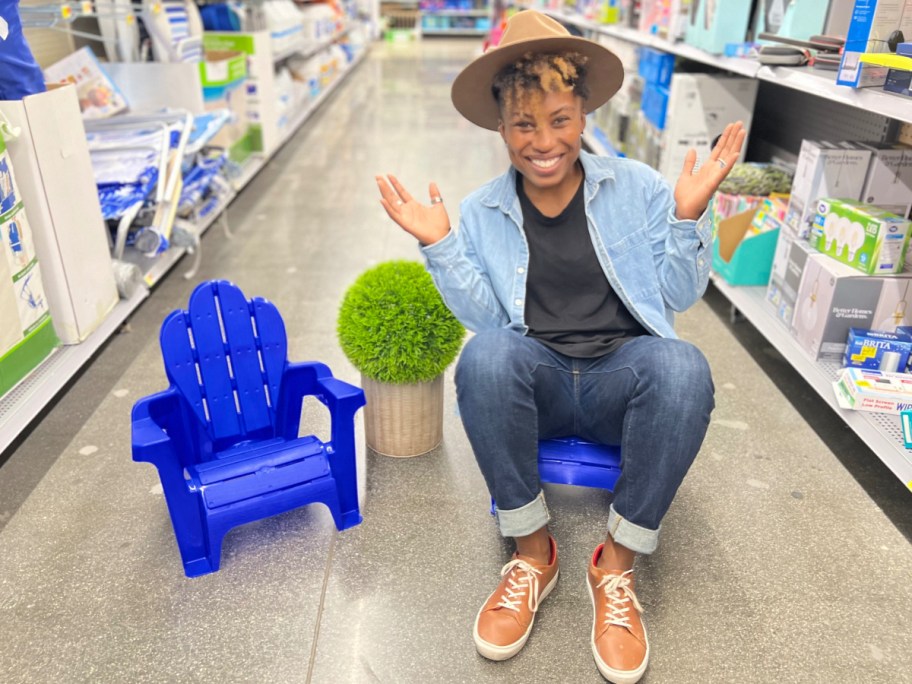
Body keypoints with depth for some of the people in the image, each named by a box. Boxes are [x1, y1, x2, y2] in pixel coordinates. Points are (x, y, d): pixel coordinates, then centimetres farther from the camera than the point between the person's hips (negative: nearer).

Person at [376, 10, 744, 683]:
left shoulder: (637, 186, 3)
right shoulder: (481, 211, 6)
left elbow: (679, 296, 4)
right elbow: (486, 317, -1)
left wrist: (687, 216, -11)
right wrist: (441, 247, -11)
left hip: (621, 376, 0)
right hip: (535, 384, 0)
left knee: (684, 368, -34)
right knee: (485, 355, -34)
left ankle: (618, 564, -12)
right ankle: (533, 551, -12)